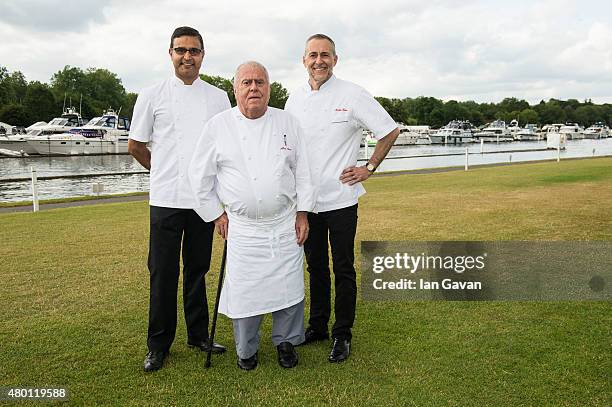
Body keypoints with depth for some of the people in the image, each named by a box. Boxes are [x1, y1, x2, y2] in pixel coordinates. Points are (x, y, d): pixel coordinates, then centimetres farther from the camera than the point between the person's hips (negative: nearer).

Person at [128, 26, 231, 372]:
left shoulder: (218, 97, 7)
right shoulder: (152, 96, 2)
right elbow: (136, 146, 10)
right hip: (166, 199, -1)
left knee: (197, 270, 12)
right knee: (164, 274, 3)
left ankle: (199, 335, 26)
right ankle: (159, 346, 17)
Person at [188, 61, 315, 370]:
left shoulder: (287, 122, 4)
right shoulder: (218, 126, -2)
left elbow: (302, 170, 7)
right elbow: (200, 176, 5)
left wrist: (302, 213, 3)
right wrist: (217, 214, 3)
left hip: (285, 224, 2)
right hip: (242, 227, -1)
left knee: (289, 286, 6)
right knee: (244, 292, 1)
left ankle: (286, 341, 30)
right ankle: (246, 350, 26)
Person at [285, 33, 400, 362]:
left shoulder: (352, 95, -7)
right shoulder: (295, 99, 7)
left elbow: (390, 131, 0)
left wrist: (369, 168, -4)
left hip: (340, 199, -4)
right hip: (306, 199, 5)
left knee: (343, 269, 4)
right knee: (316, 266, 15)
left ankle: (342, 334, 17)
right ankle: (317, 326, 29)